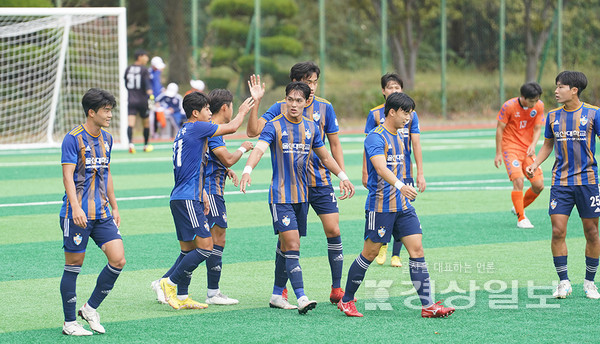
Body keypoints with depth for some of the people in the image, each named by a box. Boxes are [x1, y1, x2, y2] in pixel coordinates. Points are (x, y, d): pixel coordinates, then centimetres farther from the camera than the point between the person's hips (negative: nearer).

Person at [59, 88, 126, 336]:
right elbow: (68, 176, -15)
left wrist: (114, 207, 22)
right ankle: (69, 322, 11)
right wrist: (76, 208, -27)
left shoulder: (107, 138, 12)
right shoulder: (73, 139, -10)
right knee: (74, 265, 0)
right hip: (77, 214, -6)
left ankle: (91, 308, 10)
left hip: (102, 213, 6)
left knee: (118, 260, -6)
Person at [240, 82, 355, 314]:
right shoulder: (274, 126, -7)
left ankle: (277, 295, 21)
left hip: (302, 195, 5)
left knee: (286, 247, 11)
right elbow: (259, 149, -23)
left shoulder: (311, 128, 9)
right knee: (292, 245, -14)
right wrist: (247, 170, -41)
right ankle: (301, 297, -20)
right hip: (280, 195, -5)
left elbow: (325, 157, 22)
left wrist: (342, 177, 14)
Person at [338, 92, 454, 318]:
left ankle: (428, 305, -5)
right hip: (380, 205, -8)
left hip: (402, 205, 8)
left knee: (417, 249, -3)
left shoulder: (398, 137, 14)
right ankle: (346, 301, 16)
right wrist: (400, 185, -44)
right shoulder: (376, 137, -13)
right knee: (370, 253, 1)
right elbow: (380, 167, -30)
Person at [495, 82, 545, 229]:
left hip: (528, 149, 5)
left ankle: (518, 208, 24)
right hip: (511, 148, -5)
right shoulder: (508, 106, -15)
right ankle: (521, 218, -13)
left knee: (539, 185, -2)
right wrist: (498, 153, -7)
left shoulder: (539, 106, -4)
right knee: (518, 180, -22)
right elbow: (500, 129, -7)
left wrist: (533, 145, -19)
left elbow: (537, 129, 0)